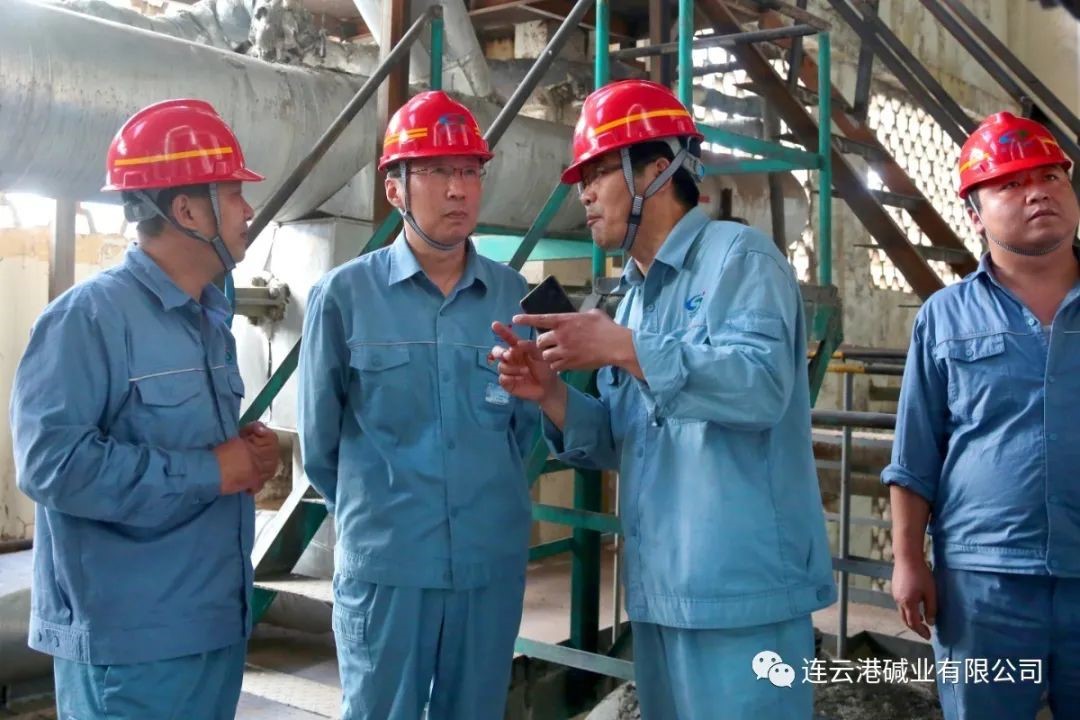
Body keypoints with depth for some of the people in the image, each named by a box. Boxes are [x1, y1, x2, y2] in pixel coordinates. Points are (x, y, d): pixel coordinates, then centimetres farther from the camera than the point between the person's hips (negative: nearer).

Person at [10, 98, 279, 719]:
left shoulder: (210, 319, 13)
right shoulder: (90, 315, -16)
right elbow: (51, 461, -27)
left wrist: (251, 453, 0)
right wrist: (209, 473, -21)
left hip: (215, 619, 9)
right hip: (129, 635, -8)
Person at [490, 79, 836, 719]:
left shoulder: (739, 256, -8)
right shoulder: (634, 297, 17)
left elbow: (761, 386, -25)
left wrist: (624, 349, -22)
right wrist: (551, 394, -1)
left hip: (742, 591, -8)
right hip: (657, 592, 8)